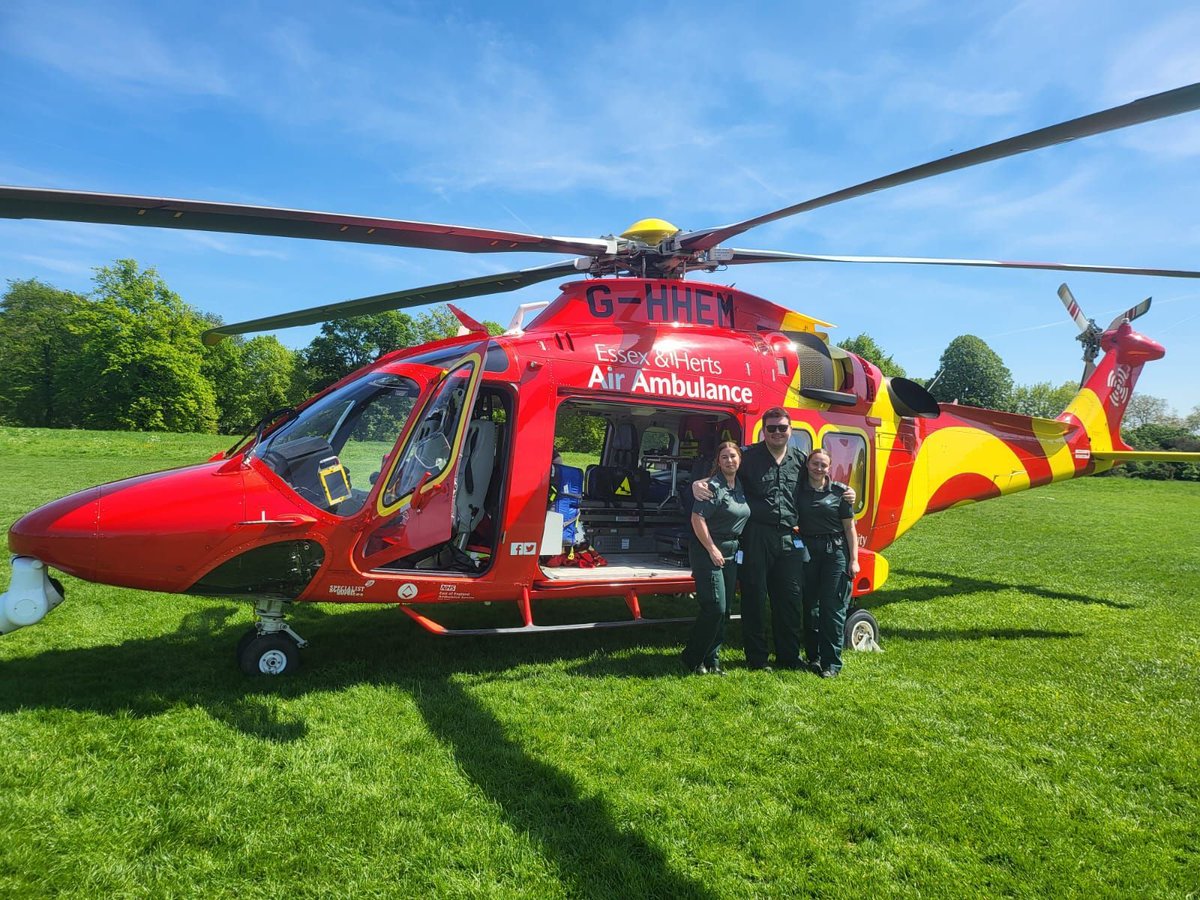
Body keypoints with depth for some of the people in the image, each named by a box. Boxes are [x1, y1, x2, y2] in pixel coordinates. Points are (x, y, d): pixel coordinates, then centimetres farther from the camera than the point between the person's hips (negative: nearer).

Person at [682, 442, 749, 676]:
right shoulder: (713, 486, -15)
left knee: (724, 610, 10)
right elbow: (697, 518, -20)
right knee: (715, 608, -10)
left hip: (730, 553, 8)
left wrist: (736, 547, 14)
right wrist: (712, 550, -19)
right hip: (708, 551, -8)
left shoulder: (740, 486, 10)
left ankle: (712, 660, 20)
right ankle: (692, 659, 5)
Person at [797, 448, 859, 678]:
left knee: (833, 607, -2)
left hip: (835, 552, -2)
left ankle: (831, 663, 3)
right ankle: (813, 657, 19)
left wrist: (853, 559, -4)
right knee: (809, 607, 7)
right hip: (807, 552, 3)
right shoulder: (799, 491, 5)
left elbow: (849, 528, 0)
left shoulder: (839, 491, -1)